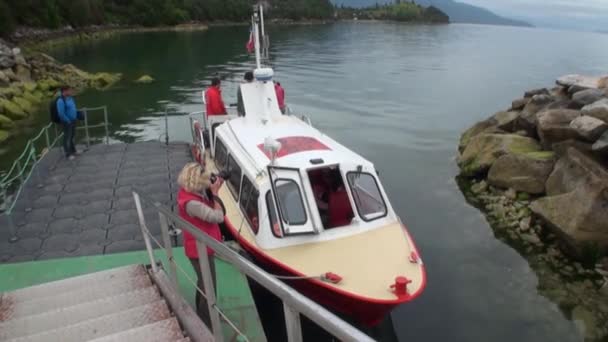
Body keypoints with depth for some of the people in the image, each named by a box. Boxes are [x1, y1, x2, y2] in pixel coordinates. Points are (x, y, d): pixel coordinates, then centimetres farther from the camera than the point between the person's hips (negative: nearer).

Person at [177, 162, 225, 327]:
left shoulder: (189, 192, -6)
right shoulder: (191, 203, -35)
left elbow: (207, 207, 6)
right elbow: (218, 217, -30)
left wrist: (212, 191, -9)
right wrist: (214, 193, -23)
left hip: (199, 246, 10)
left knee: (203, 281, 28)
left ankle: (201, 313, 48)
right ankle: (206, 323, 23)